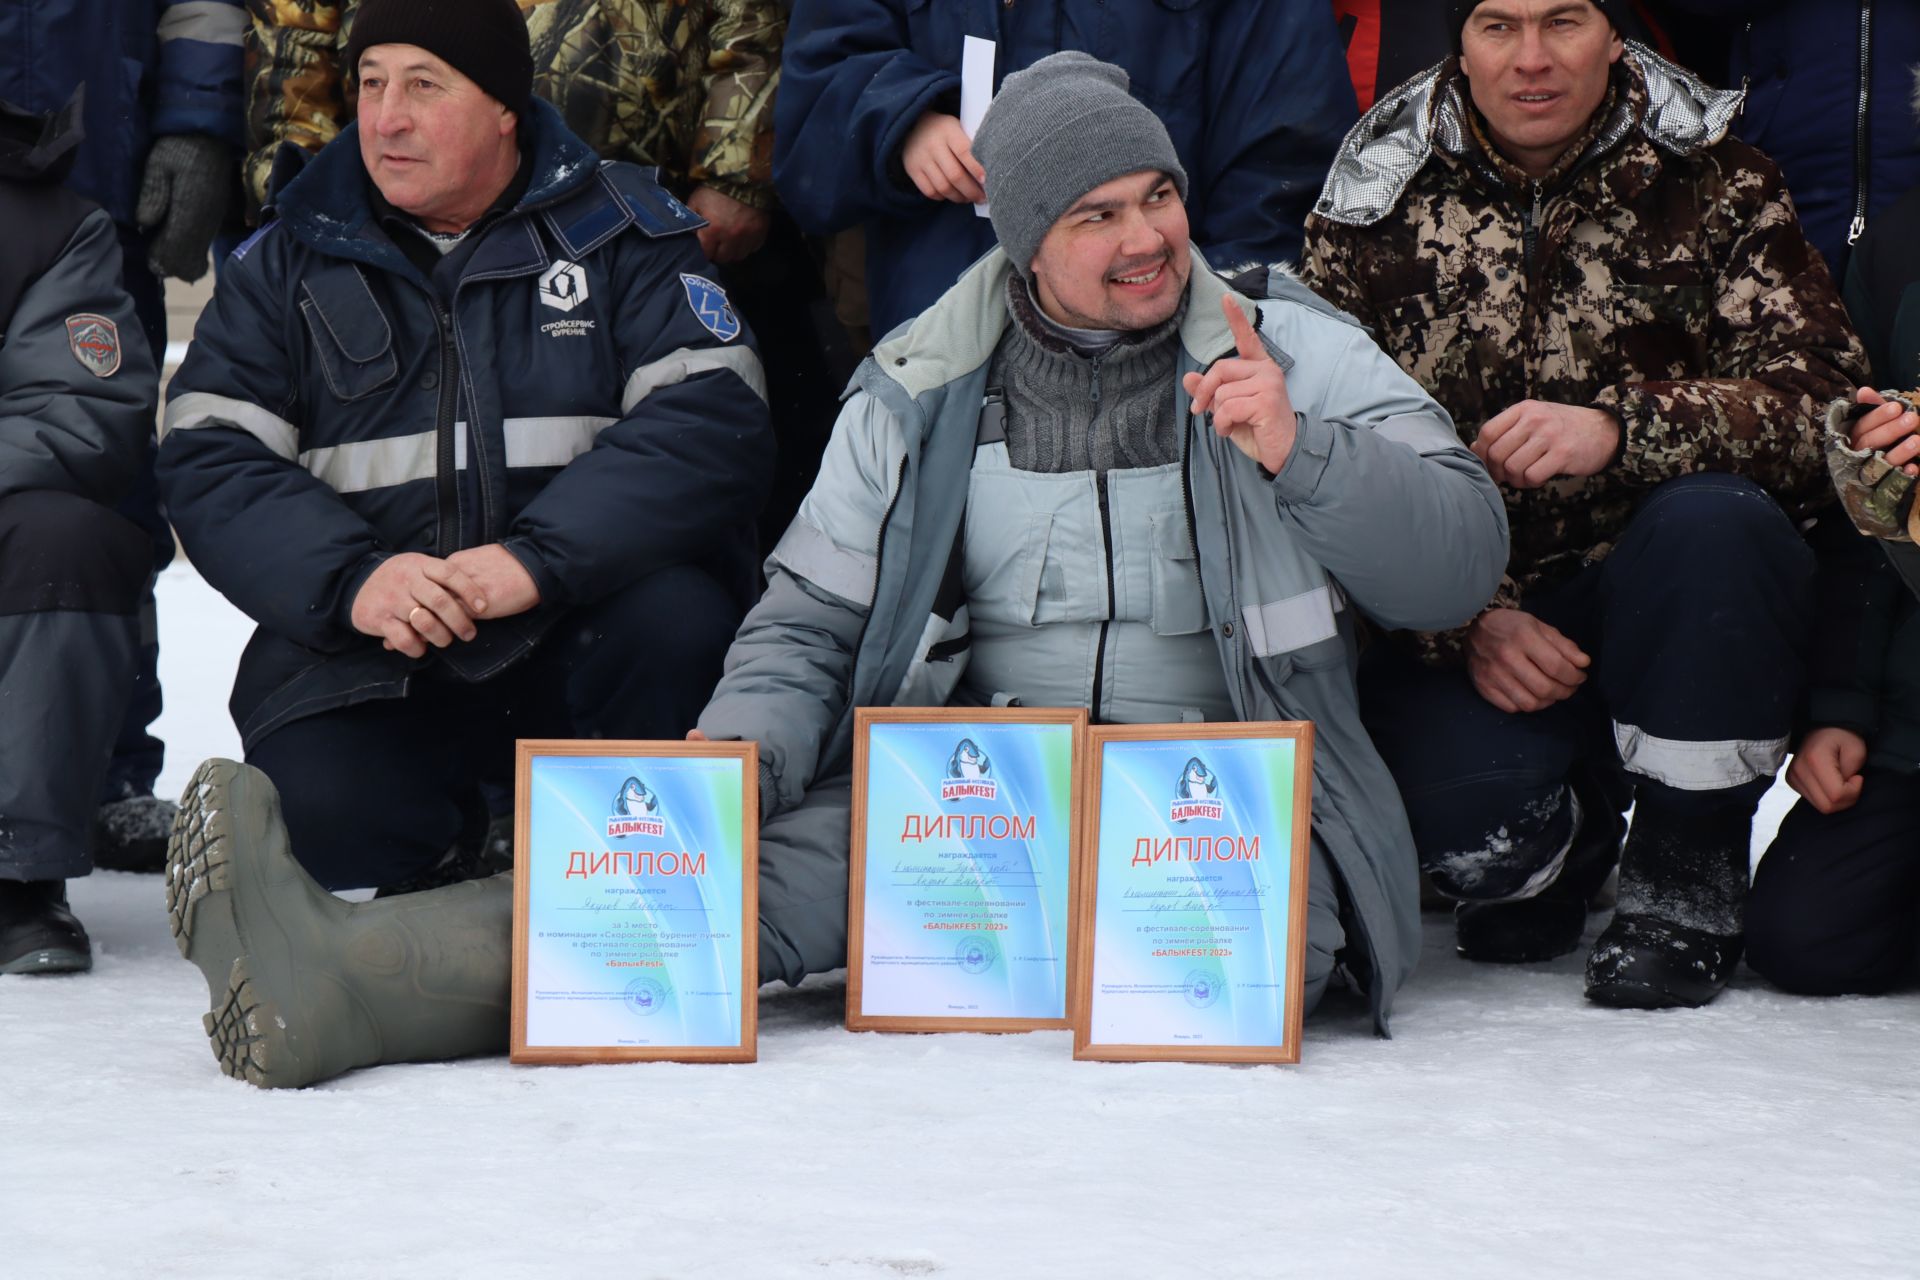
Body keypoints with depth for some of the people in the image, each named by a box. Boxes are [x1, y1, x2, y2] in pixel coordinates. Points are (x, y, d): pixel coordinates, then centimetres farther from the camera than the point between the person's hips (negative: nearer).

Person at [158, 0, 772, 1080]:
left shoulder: (622, 231, 4)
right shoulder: (291, 259, 10)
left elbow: (713, 420, -10)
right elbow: (210, 463, 1)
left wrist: (540, 560, -25)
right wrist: (351, 579, -20)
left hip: (580, 639, -1)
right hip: (372, 659, 1)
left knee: (681, 614, -32)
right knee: (316, 814, -27)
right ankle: (465, 832, 9)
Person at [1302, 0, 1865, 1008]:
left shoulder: (1718, 185, 0)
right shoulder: (1373, 209, 3)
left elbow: (1821, 396, -13)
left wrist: (1620, 425, -30)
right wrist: (1470, 621, -16)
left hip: (1677, 607, 0)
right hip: (1469, 618, 0)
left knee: (1713, 517, -34)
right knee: (1467, 805, -30)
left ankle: (1686, 882, -12)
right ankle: (1567, 835, 12)